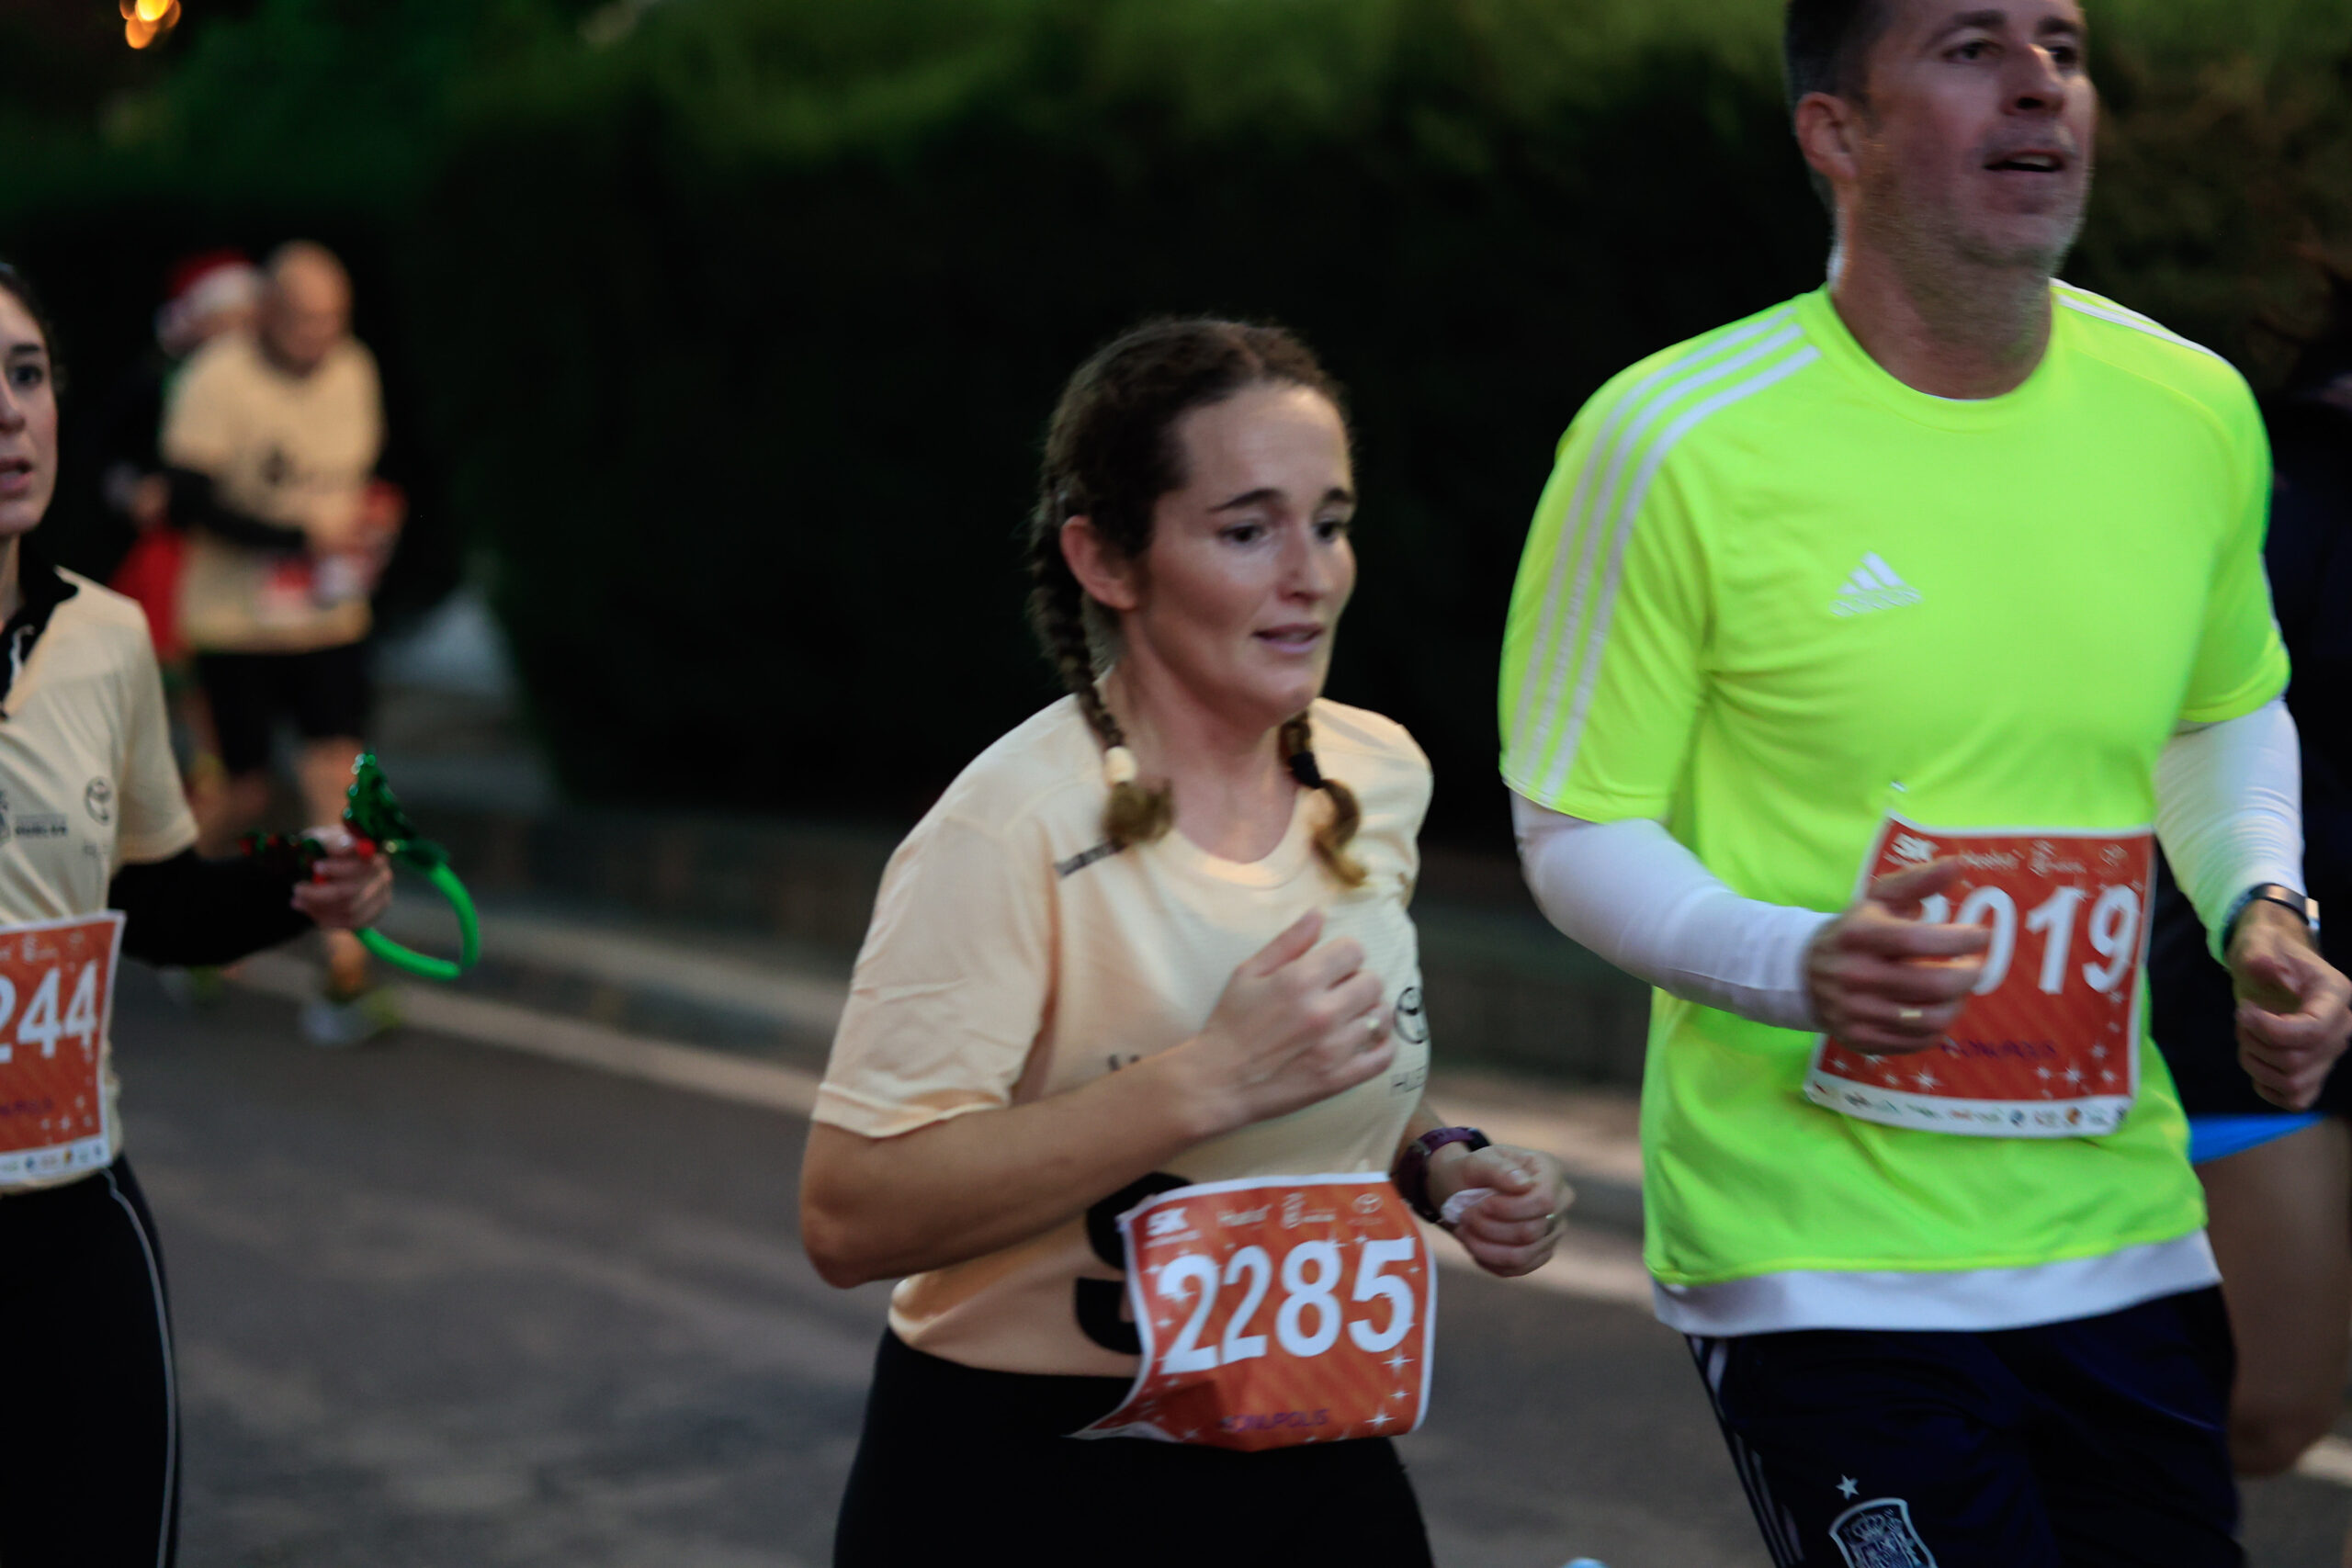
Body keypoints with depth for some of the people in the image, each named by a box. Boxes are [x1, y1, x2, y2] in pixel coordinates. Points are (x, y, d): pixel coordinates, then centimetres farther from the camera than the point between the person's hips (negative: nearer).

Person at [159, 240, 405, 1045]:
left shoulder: (353, 370, 5)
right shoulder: (218, 378, -14)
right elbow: (191, 502, -17)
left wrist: (369, 524, -1)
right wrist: (300, 535, -22)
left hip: (331, 618, 4)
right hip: (235, 622, -4)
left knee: (336, 780, -8)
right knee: (246, 796, 4)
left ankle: (346, 973, -8)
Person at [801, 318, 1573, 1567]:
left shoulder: (1378, 777, 3)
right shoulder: (1016, 832, -19)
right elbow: (848, 1218, -26)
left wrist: (1437, 1167, -1)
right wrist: (1209, 1079, -29)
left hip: (1316, 1461, 6)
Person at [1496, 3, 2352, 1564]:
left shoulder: (2194, 412, 2)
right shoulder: (1677, 441, -12)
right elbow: (1577, 829, -6)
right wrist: (1796, 965, -23)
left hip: (2121, 1231, 5)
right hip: (1816, 1247, -5)